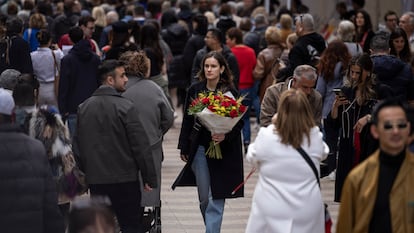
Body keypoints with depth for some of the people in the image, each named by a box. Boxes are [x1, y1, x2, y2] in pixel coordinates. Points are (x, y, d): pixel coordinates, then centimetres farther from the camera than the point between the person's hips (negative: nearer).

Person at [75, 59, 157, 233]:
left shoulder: (83, 108, 6)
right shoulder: (125, 107, -13)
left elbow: (78, 145, 12)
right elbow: (141, 146, -12)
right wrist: (150, 178, -5)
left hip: (95, 180, 5)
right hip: (125, 179, -5)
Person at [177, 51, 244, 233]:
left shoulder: (230, 92, -6)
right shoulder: (195, 90, 3)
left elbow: (239, 122, -3)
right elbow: (187, 120, 8)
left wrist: (225, 136, -21)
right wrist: (184, 148, 8)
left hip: (222, 149, -3)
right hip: (199, 148, 3)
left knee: (216, 197, -4)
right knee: (204, 197, 10)